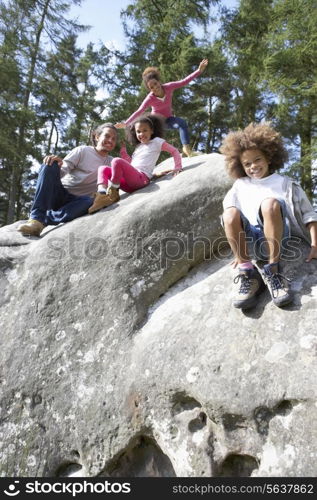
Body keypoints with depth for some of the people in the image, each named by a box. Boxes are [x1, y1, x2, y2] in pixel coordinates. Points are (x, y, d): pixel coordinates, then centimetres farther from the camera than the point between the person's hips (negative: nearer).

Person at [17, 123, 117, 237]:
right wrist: (58, 164, -31)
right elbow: (62, 171, -8)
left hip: (76, 201, 1)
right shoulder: (82, 150, 4)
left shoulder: (110, 162, 14)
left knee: (89, 202, -35)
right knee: (50, 165, -29)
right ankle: (36, 219, -35)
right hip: (60, 194, -1)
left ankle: (43, 220, -33)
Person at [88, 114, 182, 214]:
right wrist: (122, 149, 24)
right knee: (103, 169, 2)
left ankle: (113, 193, -19)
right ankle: (102, 194, -24)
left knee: (117, 161, -29)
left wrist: (177, 168, -3)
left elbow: (174, 151, 10)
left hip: (141, 178, -8)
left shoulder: (156, 141, 11)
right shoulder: (138, 147, 30)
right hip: (129, 182, 8)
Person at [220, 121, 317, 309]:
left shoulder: (285, 183, 18)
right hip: (247, 240, 2)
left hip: (274, 237, -2)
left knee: (270, 203, -31)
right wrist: (239, 253, 3)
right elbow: (231, 220, 13)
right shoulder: (240, 185, 23)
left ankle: (273, 271, -26)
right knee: (230, 213, -28)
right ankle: (247, 273, -24)